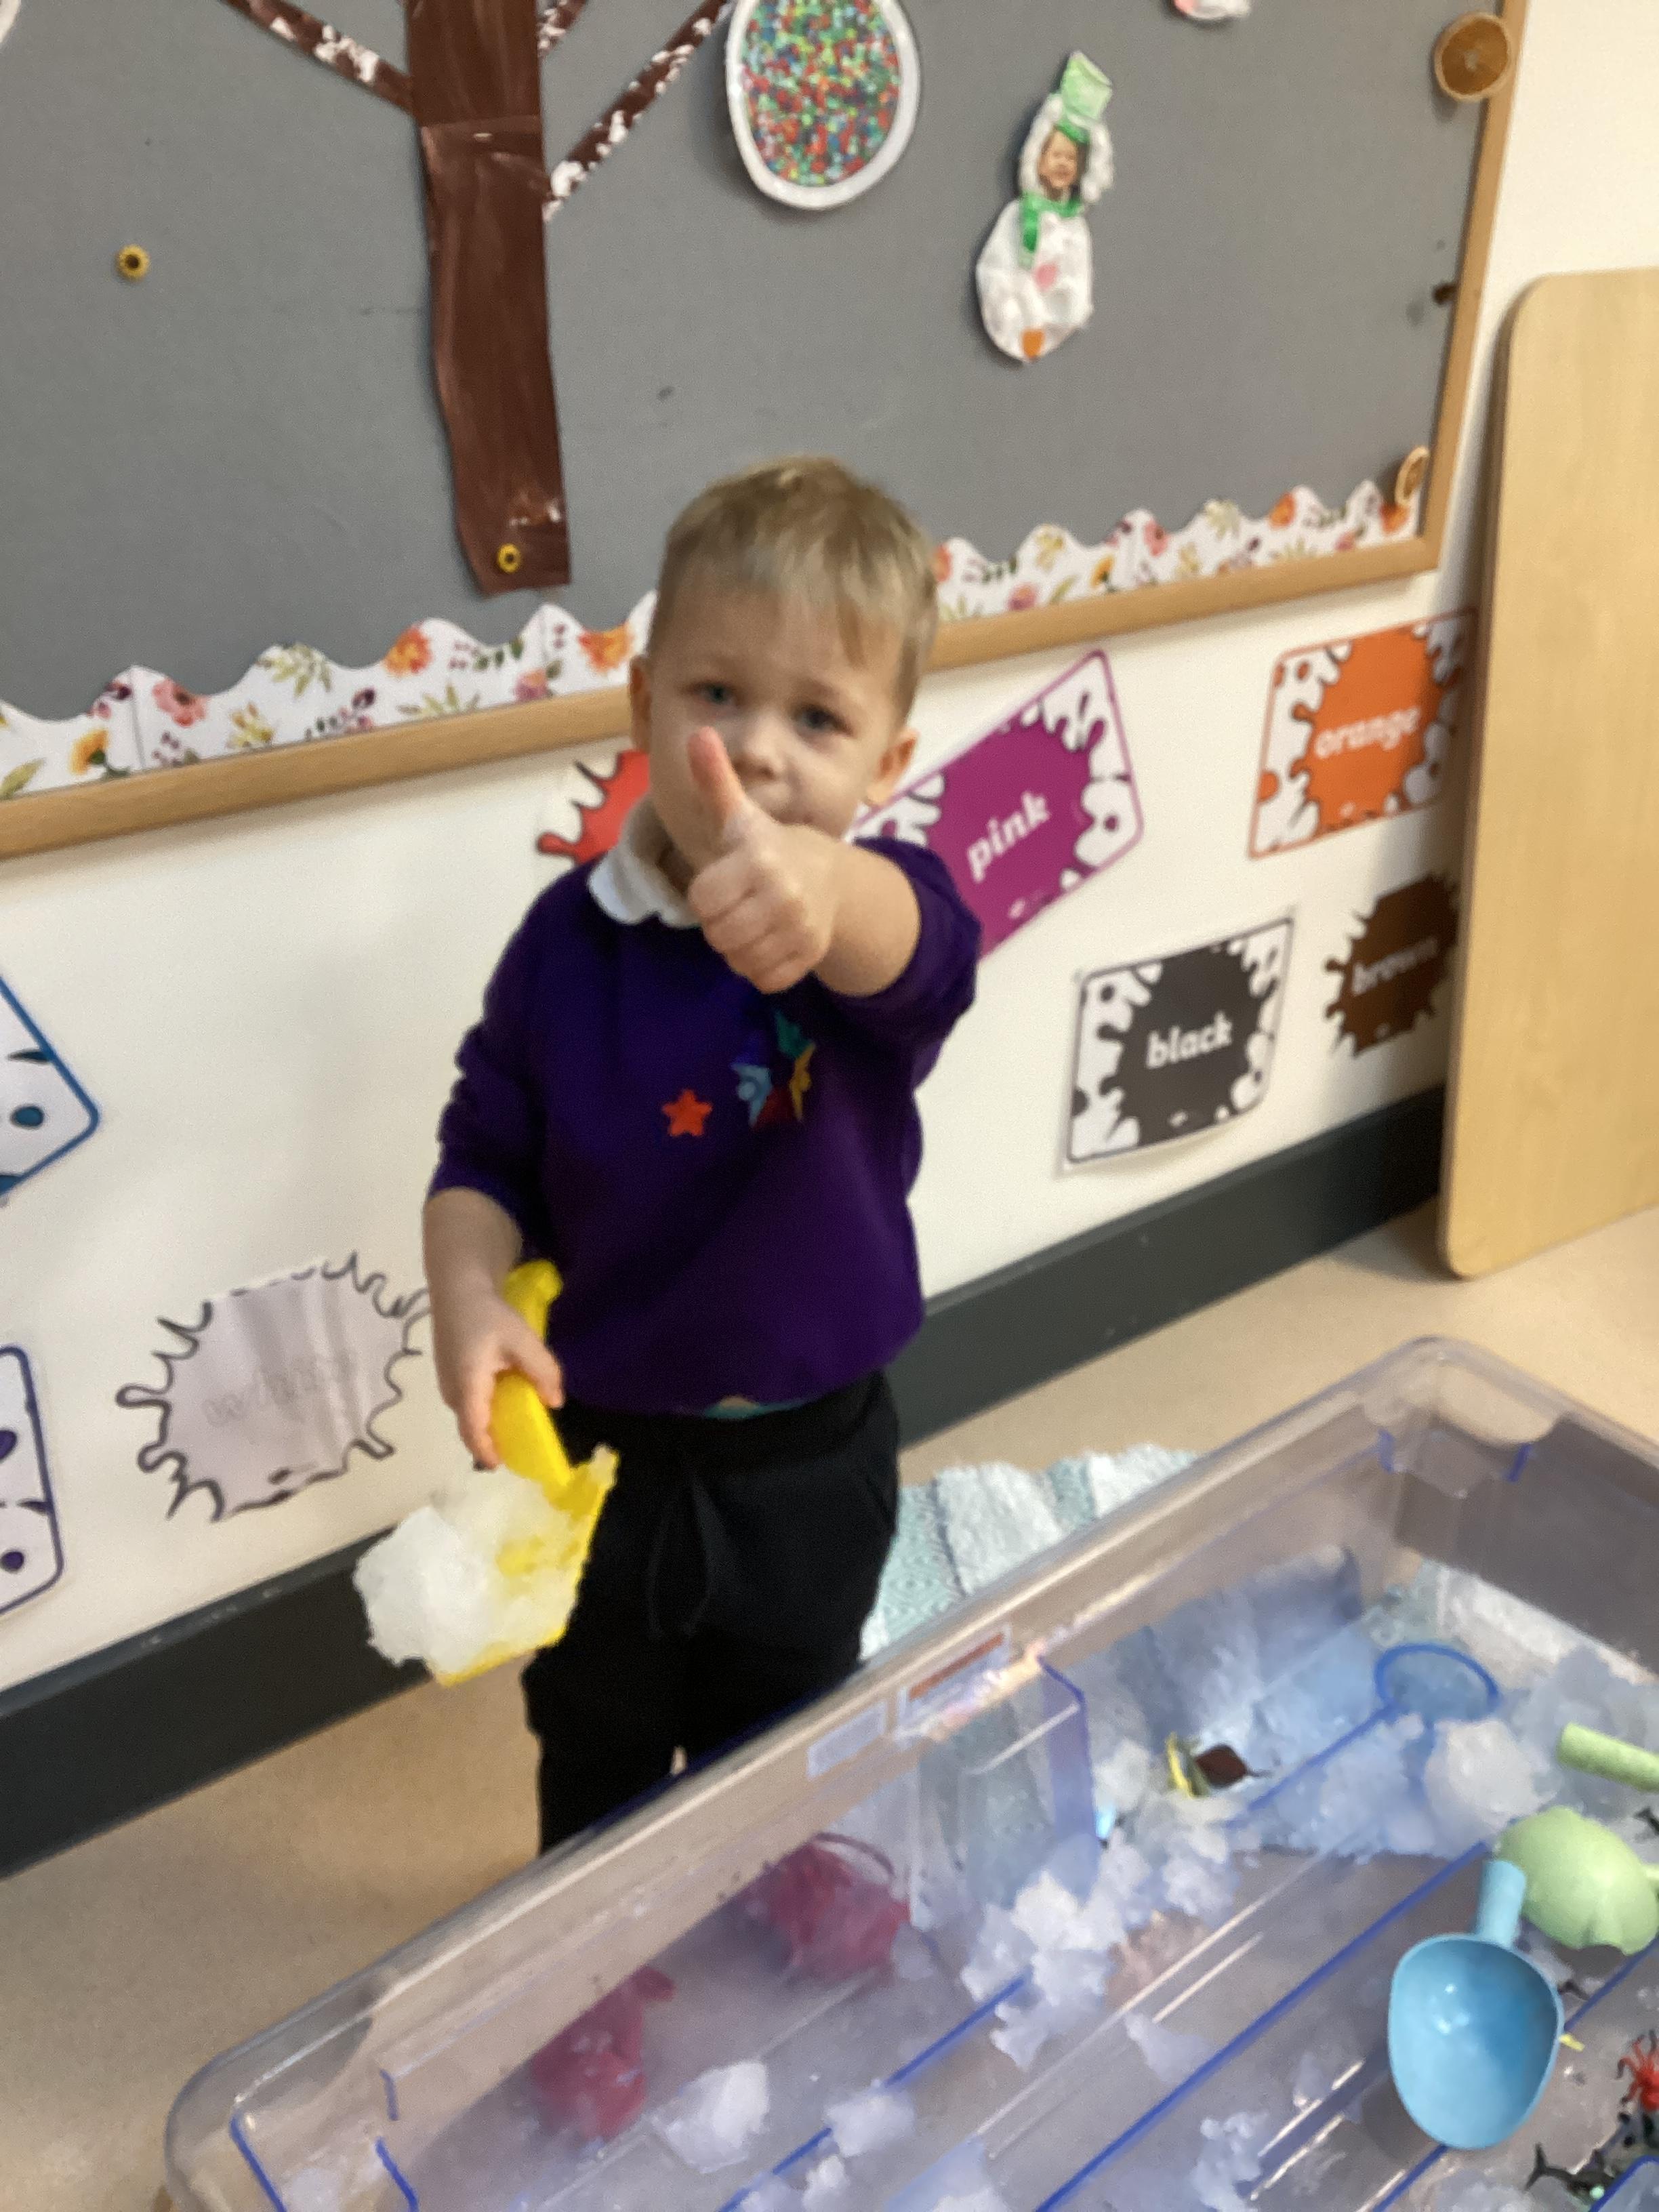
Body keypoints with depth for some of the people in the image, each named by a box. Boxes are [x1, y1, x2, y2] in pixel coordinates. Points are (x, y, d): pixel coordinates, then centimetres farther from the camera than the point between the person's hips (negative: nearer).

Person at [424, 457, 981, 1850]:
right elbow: (487, 1155, -3)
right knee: (595, 1760, 27)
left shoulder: (875, 915, -20)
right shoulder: (570, 939, -12)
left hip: (808, 1469, -1)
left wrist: (818, 890, -68)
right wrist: (469, 1295, -22)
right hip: (597, 1444, 2)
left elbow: (914, 951, -46)